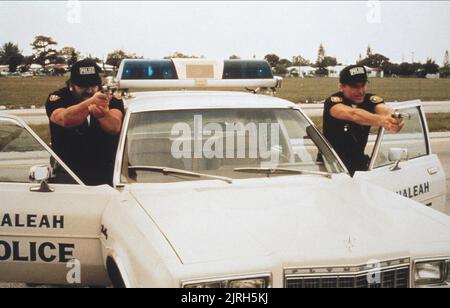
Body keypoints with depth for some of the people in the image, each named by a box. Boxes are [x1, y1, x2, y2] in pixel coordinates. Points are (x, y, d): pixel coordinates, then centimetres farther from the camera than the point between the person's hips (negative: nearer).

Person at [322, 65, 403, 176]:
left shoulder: (370, 100, -5)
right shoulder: (333, 101, -16)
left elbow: (383, 109, -26)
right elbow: (353, 114, -36)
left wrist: (394, 118, -51)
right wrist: (380, 120, -54)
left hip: (359, 163, 4)